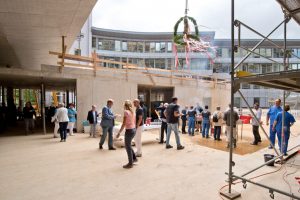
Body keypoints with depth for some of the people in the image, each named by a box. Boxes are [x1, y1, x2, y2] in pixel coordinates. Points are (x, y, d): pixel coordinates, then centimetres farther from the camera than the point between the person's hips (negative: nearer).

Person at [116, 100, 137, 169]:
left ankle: (130, 163, 17)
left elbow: (124, 124, -18)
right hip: (133, 130, 8)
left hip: (129, 130, -8)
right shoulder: (133, 112, 7)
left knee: (128, 147, 6)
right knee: (128, 145, 24)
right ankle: (134, 158, 31)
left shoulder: (126, 112, -14)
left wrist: (119, 132, -13)